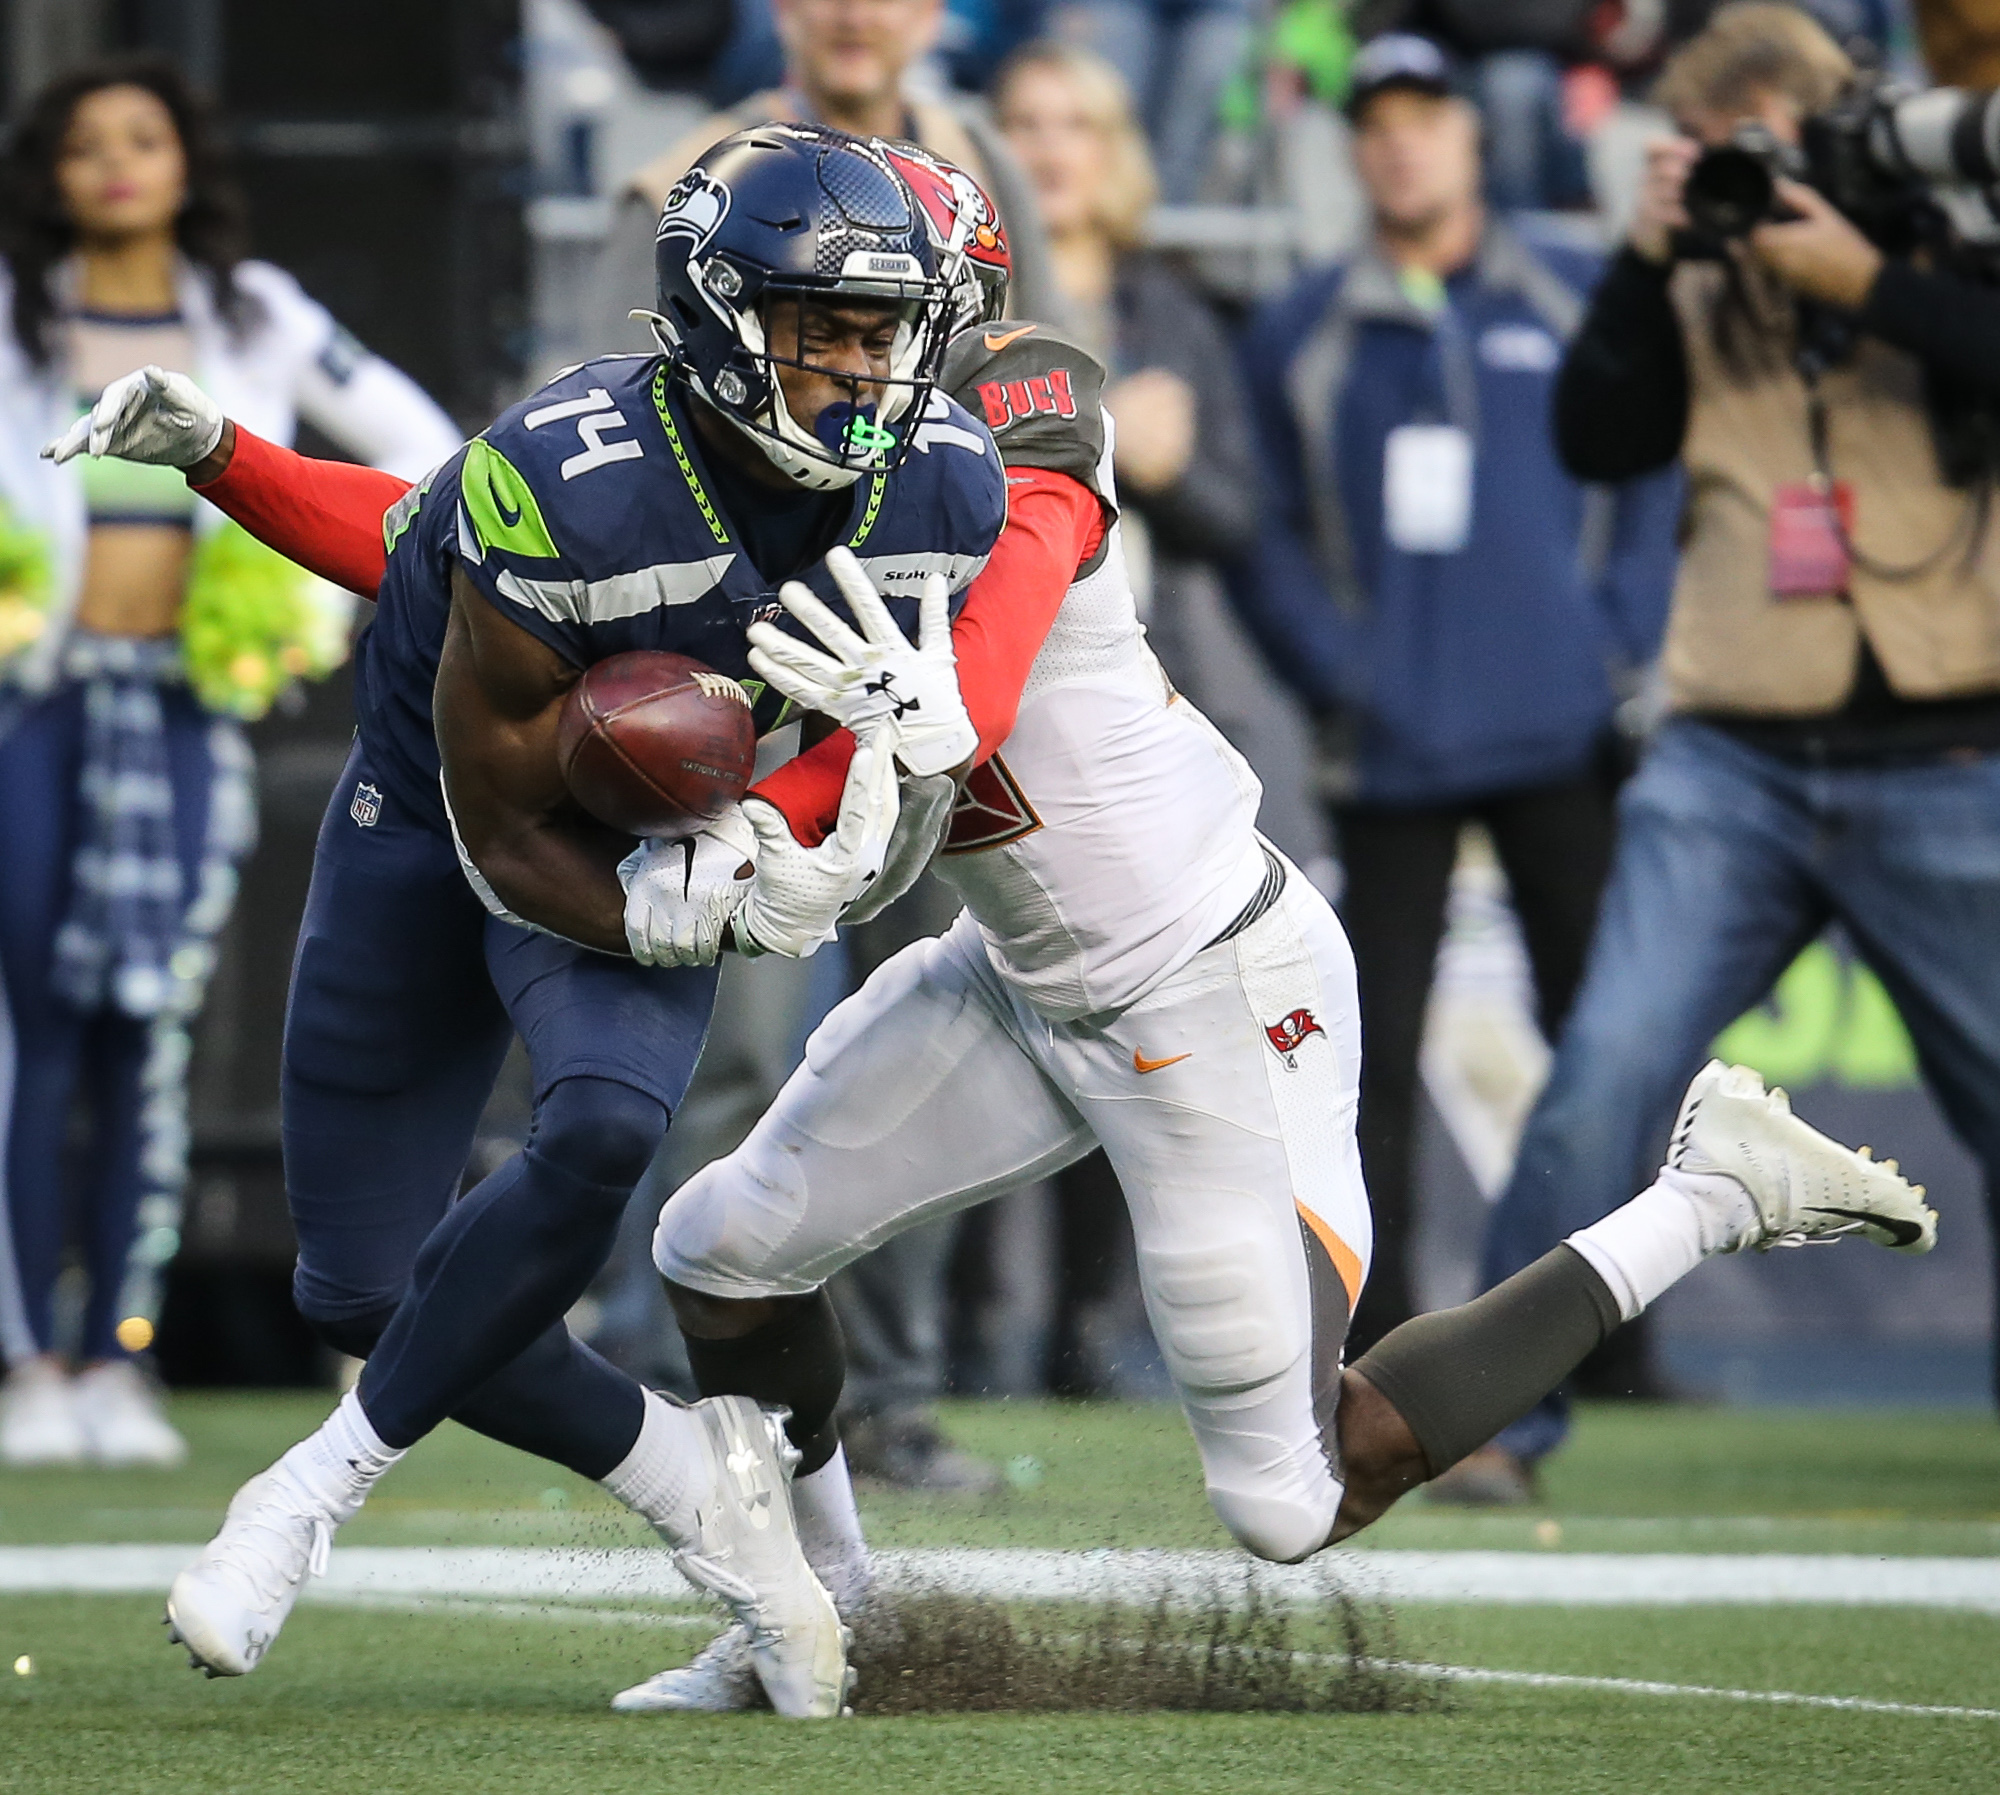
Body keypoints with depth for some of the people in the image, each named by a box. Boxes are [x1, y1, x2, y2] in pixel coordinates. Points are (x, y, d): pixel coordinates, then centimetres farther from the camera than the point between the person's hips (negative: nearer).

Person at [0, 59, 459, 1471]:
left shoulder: (256, 321, 9)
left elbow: (421, 447, 15)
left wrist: (348, 605, 5)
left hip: (187, 713, 1)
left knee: (151, 1037, -4)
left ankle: (121, 1359, -2)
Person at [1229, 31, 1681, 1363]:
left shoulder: (1580, 305, 8)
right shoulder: (1302, 339, 9)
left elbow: (1655, 481, 8)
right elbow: (1260, 539, 9)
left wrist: (1623, 651, -4)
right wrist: (1337, 672, -5)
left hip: (1562, 743, 0)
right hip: (1390, 753, 0)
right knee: (1377, 1053, -2)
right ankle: (1377, 1345, 2)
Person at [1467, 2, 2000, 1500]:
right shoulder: (1704, 301, 12)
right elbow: (1596, 439, 1)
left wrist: (1863, 279, -17)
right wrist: (1646, 256, -6)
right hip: (1735, 768, 2)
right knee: (1610, 1070, -13)